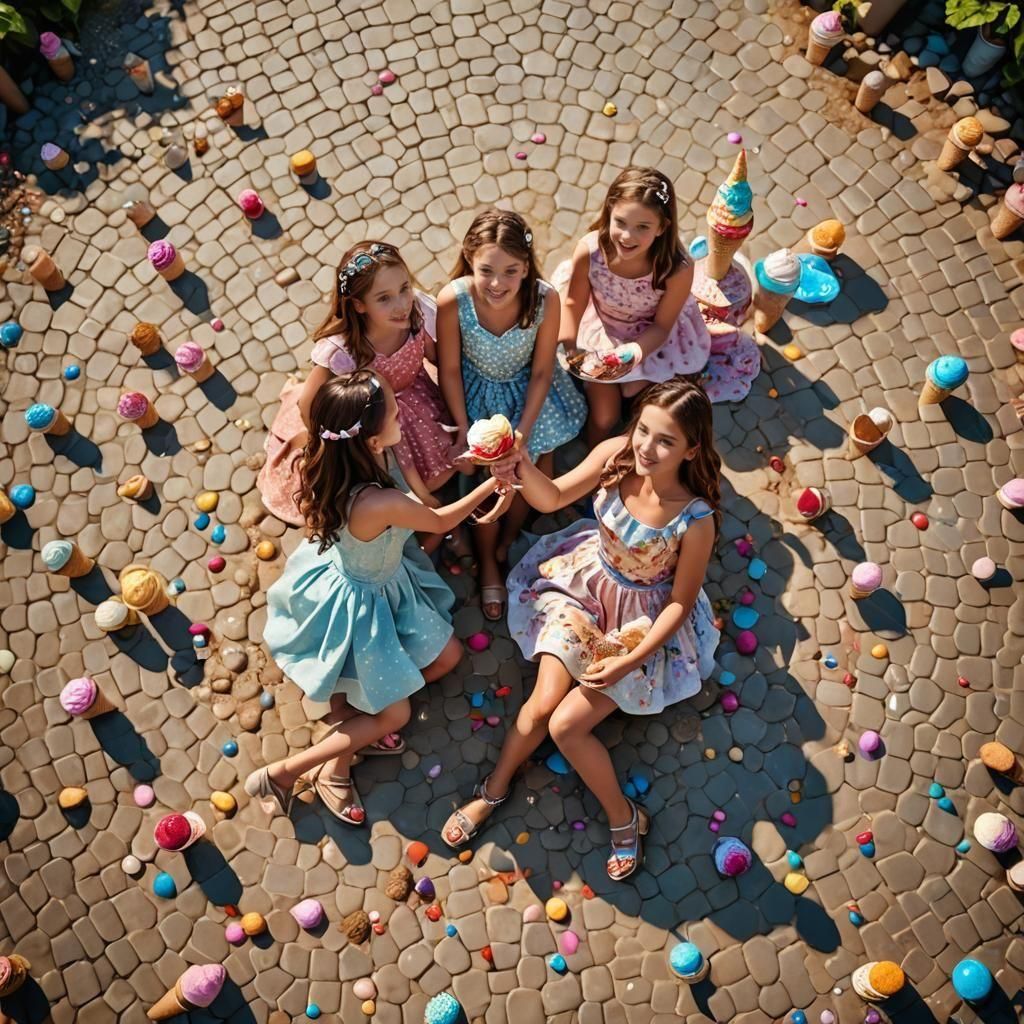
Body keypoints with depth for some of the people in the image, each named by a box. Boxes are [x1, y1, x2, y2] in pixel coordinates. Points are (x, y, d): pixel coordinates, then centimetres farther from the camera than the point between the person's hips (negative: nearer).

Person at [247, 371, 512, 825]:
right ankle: (282, 773, 13)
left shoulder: (370, 456, -18)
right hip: (356, 603, -8)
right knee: (393, 714, 7)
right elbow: (439, 523, -19)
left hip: (382, 580, 8)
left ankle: (348, 712, 17)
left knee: (447, 655, 16)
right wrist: (491, 485, -6)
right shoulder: (381, 504, -41)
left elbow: (419, 492, 2)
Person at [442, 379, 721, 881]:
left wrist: (631, 661, -20)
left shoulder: (695, 519, -29)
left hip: (642, 620, -3)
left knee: (566, 725, -9)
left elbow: (681, 601, -16)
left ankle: (622, 816, 17)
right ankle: (494, 790, 22)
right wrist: (522, 467, -30)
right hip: (586, 583, 3)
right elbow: (551, 497, -9)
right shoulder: (617, 454, -20)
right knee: (543, 703, -6)